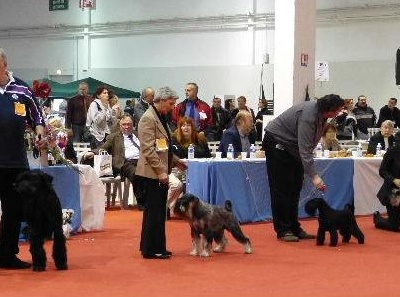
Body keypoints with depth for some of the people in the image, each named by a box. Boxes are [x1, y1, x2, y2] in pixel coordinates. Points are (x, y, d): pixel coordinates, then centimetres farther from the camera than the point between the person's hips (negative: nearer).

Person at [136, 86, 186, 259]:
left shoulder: (160, 117, 17)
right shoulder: (148, 119, -14)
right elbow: (149, 150, -20)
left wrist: (175, 161, 17)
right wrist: (161, 171, -21)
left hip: (160, 173, 10)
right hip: (152, 173, -10)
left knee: (159, 211, 12)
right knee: (153, 211, -6)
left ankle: (156, 247, 18)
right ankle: (151, 250, 0)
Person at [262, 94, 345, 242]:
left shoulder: (320, 114, -5)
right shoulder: (308, 115, -33)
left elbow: (309, 144, 9)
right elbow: (304, 148, -35)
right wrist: (314, 176, -38)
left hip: (292, 145, 9)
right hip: (276, 142, -9)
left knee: (294, 189, 7)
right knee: (282, 188, -8)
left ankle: (294, 228, 11)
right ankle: (282, 230, -4)